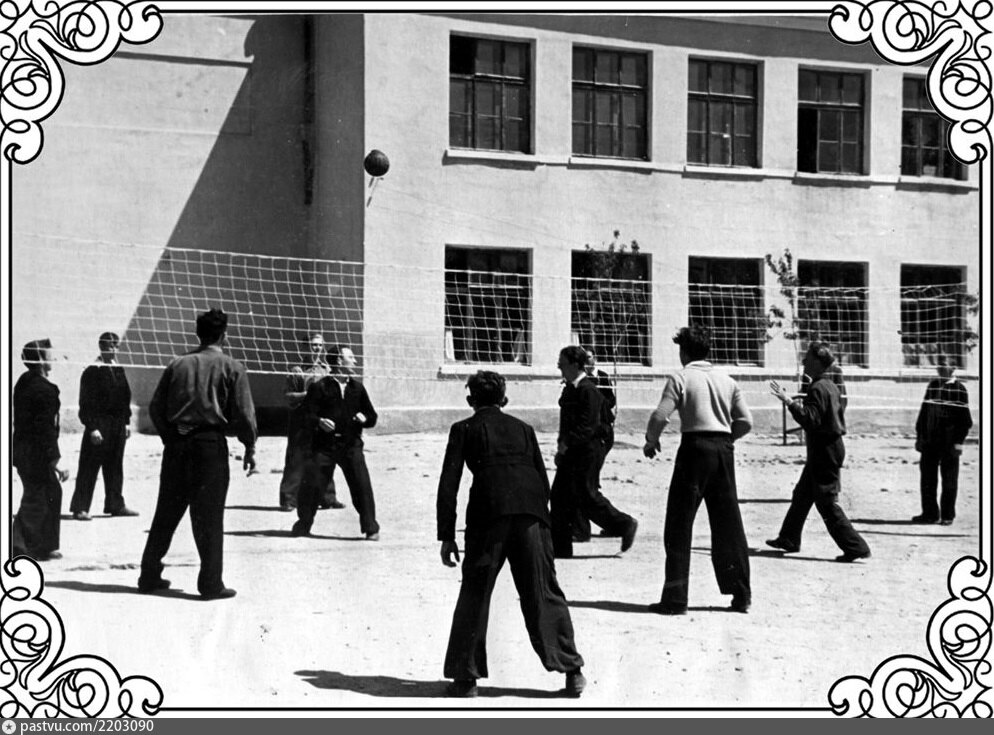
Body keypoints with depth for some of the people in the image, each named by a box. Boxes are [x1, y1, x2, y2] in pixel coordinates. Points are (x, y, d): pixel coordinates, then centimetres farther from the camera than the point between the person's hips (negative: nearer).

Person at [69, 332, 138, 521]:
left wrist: (126, 422, 14)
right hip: (99, 425, -7)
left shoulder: (119, 370, 12)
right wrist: (92, 427, -16)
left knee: (115, 466, 12)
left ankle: (115, 504, 19)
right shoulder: (92, 372, -10)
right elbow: (86, 403, -12)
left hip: (118, 425, 7)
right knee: (89, 468, -3)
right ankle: (80, 507, 1)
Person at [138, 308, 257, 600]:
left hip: (176, 444, 4)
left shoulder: (178, 364, 8)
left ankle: (150, 576, 18)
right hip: (210, 444, -4)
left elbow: (156, 406, 8)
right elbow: (243, 412, -7)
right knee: (209, 516, 0)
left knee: (166, 512, 12)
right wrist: (250, 447, 3)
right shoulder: (230, 367, -2)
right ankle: (211, 583, 1)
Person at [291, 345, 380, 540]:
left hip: (351, 445, 2)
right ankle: (303, 523, 18)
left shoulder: (357, 388, 11)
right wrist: (319, 422, -25)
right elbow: (308, 415, -5)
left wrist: (364, 419, -5)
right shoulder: (320, 387, -1)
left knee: (362, 485, -7)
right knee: (311, 484, -2)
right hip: (324, 444, -2)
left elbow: (372, 416, 16)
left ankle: (371, 528, 3)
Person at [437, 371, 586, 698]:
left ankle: (466, 677, 7)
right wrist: (538, 518, 25)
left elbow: (449, 483, 8)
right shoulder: (523, 429, 25)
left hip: (489, 511, -2)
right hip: (531, 511, 3)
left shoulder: (464, 429, 17)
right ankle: (571, 670, 4)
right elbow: (543, 480, 20)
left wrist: (446, 536, 8)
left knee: (474, 595, 7)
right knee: (543, 593, 8)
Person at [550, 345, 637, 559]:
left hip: (586, 450, -9)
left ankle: (625, 525, 10)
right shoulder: (569, 389, 13)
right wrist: (562, 446, 12)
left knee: (586, 495, -6)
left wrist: (566, 445, -21)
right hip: (571, 450, 9)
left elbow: (587, 426, -20)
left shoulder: (588, 390, -15)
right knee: (560, 496, 6)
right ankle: (560, 547, 9)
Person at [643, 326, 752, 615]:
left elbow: (660, 415, -12)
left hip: (695, 448, -5)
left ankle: (675, 598, -1)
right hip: (724, 450, 5)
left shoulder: (681, 378, -3)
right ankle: (741, 594, 13)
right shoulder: (726, 379, 12)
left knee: (679, 526, 1)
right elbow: (745, 421, 7)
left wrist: (651, 441, 5)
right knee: (729, 523, 12)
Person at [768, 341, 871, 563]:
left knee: (827, 503, -7)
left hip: (824, 451, -10)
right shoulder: (830, 386, 12)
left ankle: (855, 547, -7)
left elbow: (811, 420, -26)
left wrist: (789, 401, -29)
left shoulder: (818, 388, -19)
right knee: (802, 494, 20)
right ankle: (789, 539, 30)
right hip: (832, 446, 10)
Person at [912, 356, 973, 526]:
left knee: (949, 479, 2)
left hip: (949, 442, -5)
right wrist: (919, 436, 11)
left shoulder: (959, 389, -4)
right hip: (930, 441, 5)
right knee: (927, 477, 8)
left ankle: (948, 515, 10)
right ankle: (930, 513, 17)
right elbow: (923, 412, 15)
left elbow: (965, 419, -7)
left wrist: (959, 441, -14)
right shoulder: (932, 385, 11)